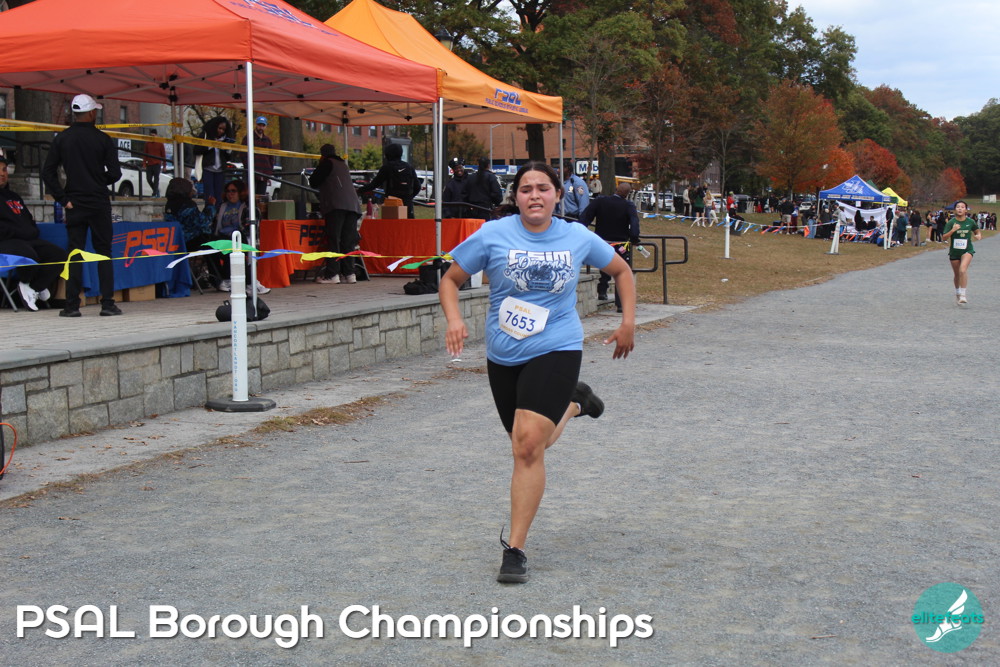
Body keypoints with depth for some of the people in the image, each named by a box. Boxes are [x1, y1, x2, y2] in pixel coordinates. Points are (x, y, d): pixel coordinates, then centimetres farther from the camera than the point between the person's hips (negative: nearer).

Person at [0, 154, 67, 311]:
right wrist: (20, 233, -14)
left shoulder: (14, 197, 28)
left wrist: (31, 232, 7)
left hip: (28, 240, 8)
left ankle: (33, 288, -12)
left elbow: (30, 221, 29)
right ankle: (25, 283, -4)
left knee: (59, 254, -13)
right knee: (29, 255, -37)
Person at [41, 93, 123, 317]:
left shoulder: (62, 139, 2)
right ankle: (108, 303, 1)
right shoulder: (103, 139, -5)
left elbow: (48, 172, -2)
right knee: (104, 253, 5)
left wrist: (63, 198, 0)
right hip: (99, 204, -2)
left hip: (74, 205, 2)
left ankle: (72, 305, 0)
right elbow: (115, 173, -6)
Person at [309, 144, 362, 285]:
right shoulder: (342, 164, 26)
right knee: (347, 241, 6)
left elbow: (313, 182, 4)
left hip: (336, 206, -7)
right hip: (353, 205, 7)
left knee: (333, 240, -7)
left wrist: (318, 167, 20)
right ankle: (349, 273, 1)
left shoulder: (327, 163, 4)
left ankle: (332, 274, -12)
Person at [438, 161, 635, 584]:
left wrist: (628, 322, 8)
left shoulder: (578, 238, -2)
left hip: (556, 351, -2)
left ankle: (515, 549, -10)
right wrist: (454, 320, -16)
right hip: (503, 357, 3)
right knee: (528, 446, 17)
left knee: (528, 445, -19)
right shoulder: (493, 235, -6)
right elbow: (451, 279, 2)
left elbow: (621, 270, 16)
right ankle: (571, 404, 50)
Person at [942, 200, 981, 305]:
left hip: (967, 250, -1)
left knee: (963, 270, -25)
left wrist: (978, 236, -6)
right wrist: (952, 230, -26)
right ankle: (957, 293, 41)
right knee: (957, 275, 13)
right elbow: (943, 238, -11)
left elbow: (977, 231, 17)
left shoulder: (971, 222, -3)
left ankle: (963, 295, -23)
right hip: (954, 251, 1)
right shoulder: (951, 222, -7)